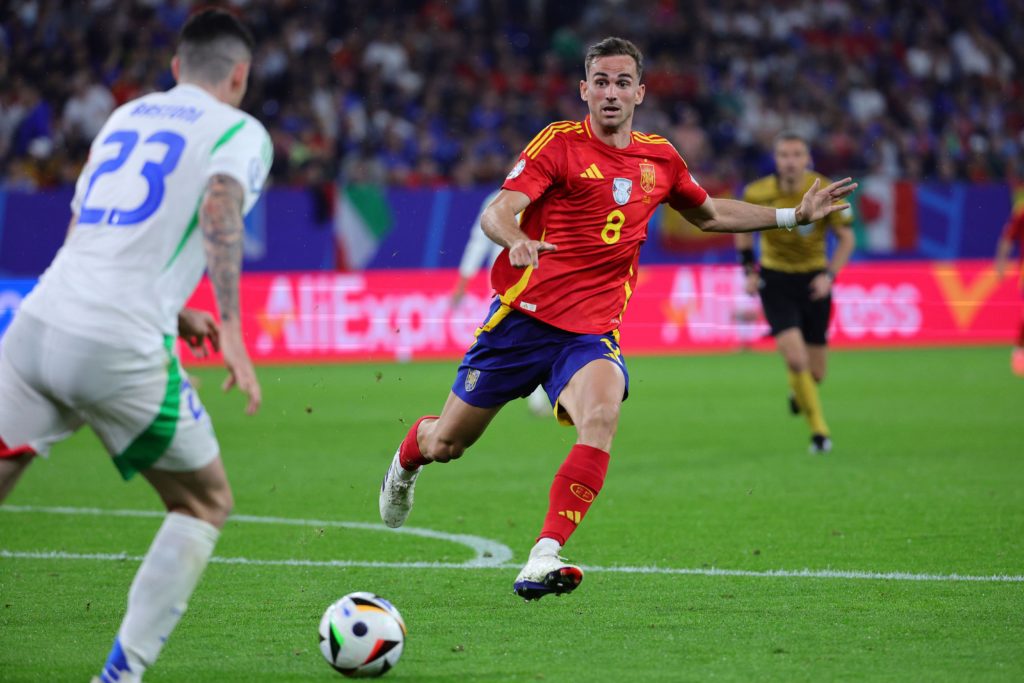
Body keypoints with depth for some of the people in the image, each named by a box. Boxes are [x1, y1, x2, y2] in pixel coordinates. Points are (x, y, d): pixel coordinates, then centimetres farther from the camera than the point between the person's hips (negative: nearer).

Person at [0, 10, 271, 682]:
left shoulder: (125, 117, 25)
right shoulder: (240, 132, 7)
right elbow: (220, 207, -15)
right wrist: (232, 330, -22)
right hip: (123, 350, -5)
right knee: (207, 505, 15)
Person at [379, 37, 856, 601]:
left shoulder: (660, 159, 9)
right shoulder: (560, 143, -7)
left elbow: (709, 215, 28)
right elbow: (498, 211, -19)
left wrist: (793, 216, 21)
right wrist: (515, 240, -42)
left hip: (593, 332, 2)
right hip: (524, 316, -2)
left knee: (601, 417, -30)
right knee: (447, 443, 8)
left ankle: (544, 558, -34)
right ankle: (408, 457, 47)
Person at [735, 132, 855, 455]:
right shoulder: (757, 194, -13)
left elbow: (846, 238, -4)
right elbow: (743, 228, 8)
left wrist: (829, 275, -15)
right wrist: (750, 270, 2)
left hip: (813, 280, 1)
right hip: (775, 279, -1)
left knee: (815, 374, 6)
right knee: (795, 360, -19)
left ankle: (798, 392, 44)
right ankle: (819, 430, -3)